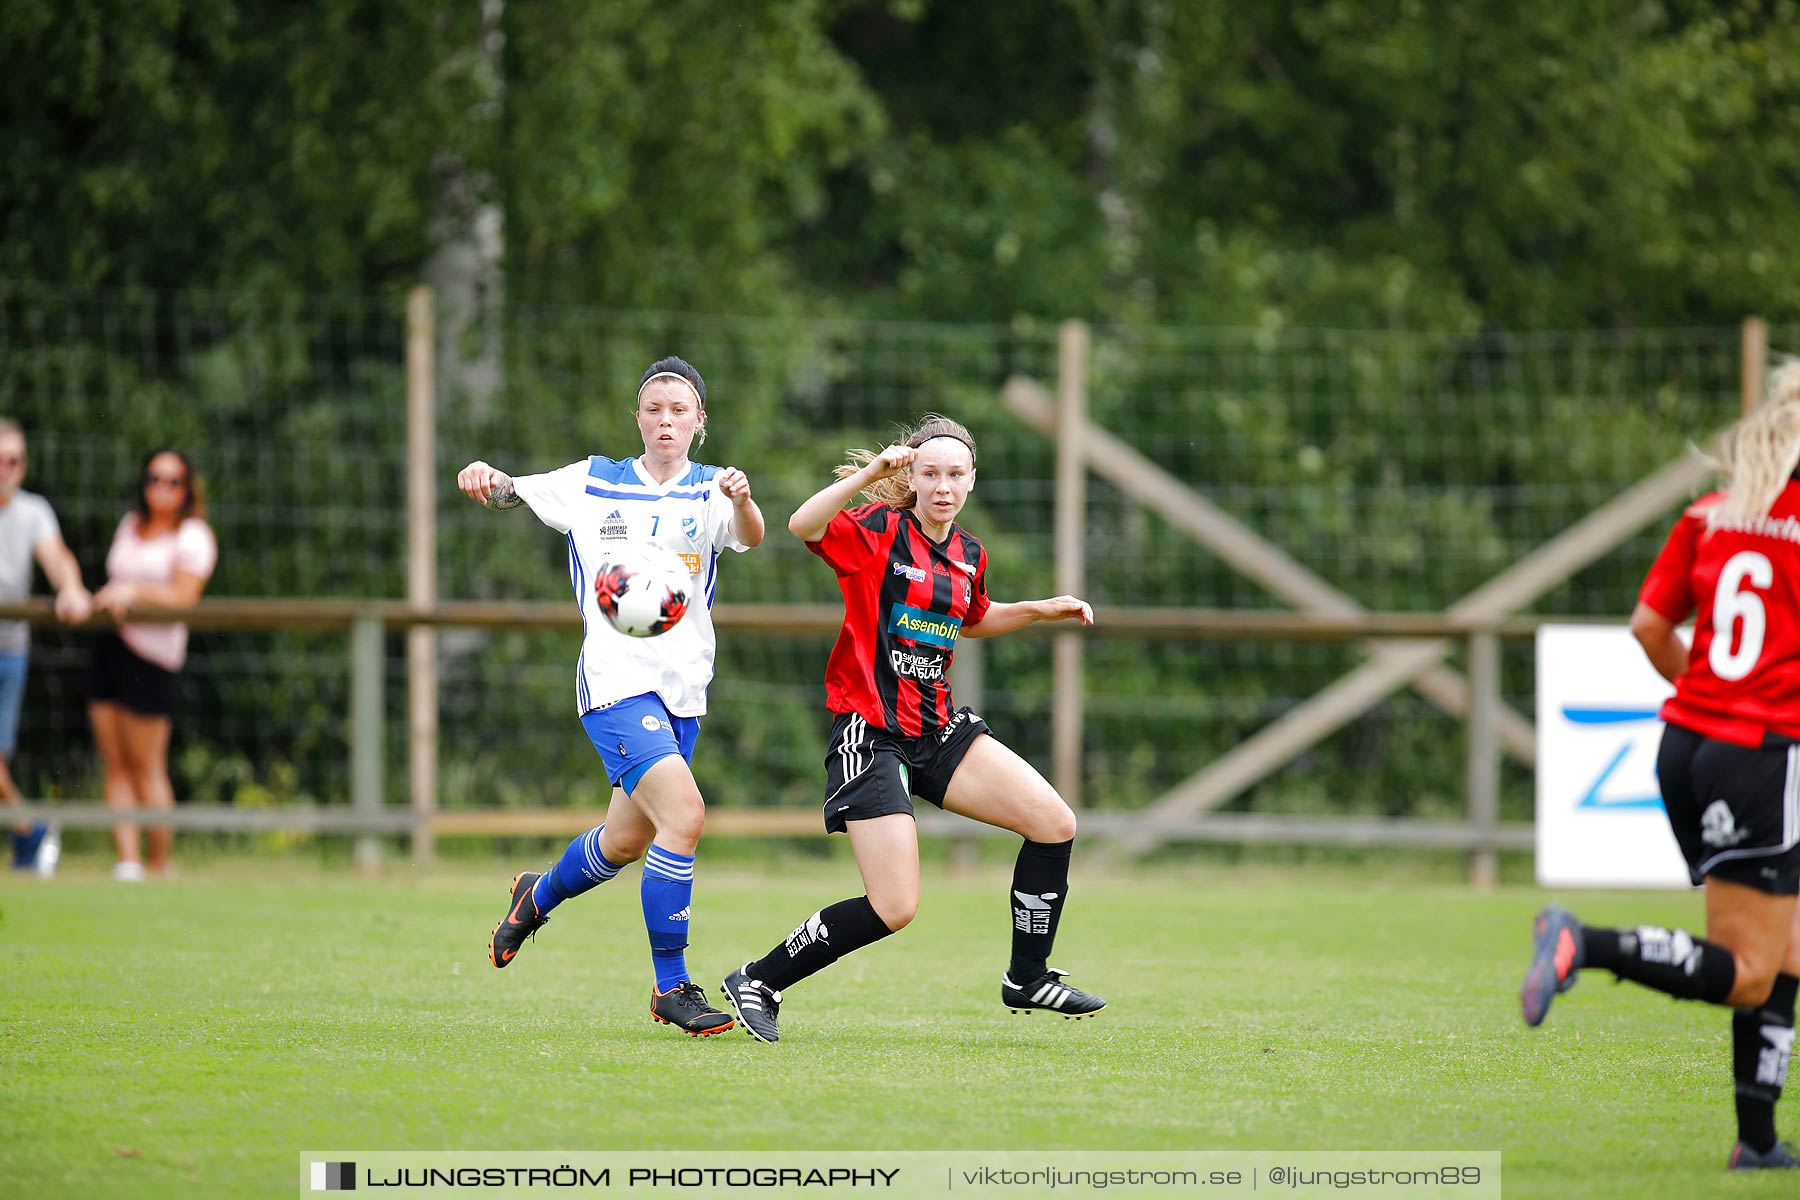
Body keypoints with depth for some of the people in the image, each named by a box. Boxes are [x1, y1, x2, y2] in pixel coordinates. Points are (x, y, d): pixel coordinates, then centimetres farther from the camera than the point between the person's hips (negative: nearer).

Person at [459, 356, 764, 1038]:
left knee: (628, 839, 17)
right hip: (615, 680, -4)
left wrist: (743, 501, -42)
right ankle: (671, 987, -13)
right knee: (684, 813, -22)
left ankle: (537, 898, 49)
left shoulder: (709, 493, 2)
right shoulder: (594, 483, 4)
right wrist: (485, 478, -12)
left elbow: (749, 537, -18)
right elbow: (508, 493, 12)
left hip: (683, 690, 4)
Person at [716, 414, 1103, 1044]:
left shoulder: (970, 555, 11)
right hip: (870, 732, -7)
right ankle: (759, 982, 3)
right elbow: (803, 525, -31)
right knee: (894, 909, -15)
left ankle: (1028, 978, 13)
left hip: (938, 731, 7)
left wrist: (1040, 610, 21)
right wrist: (870, 473, -36)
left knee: (1055, 824, -4)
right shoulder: (877, 530, -10)